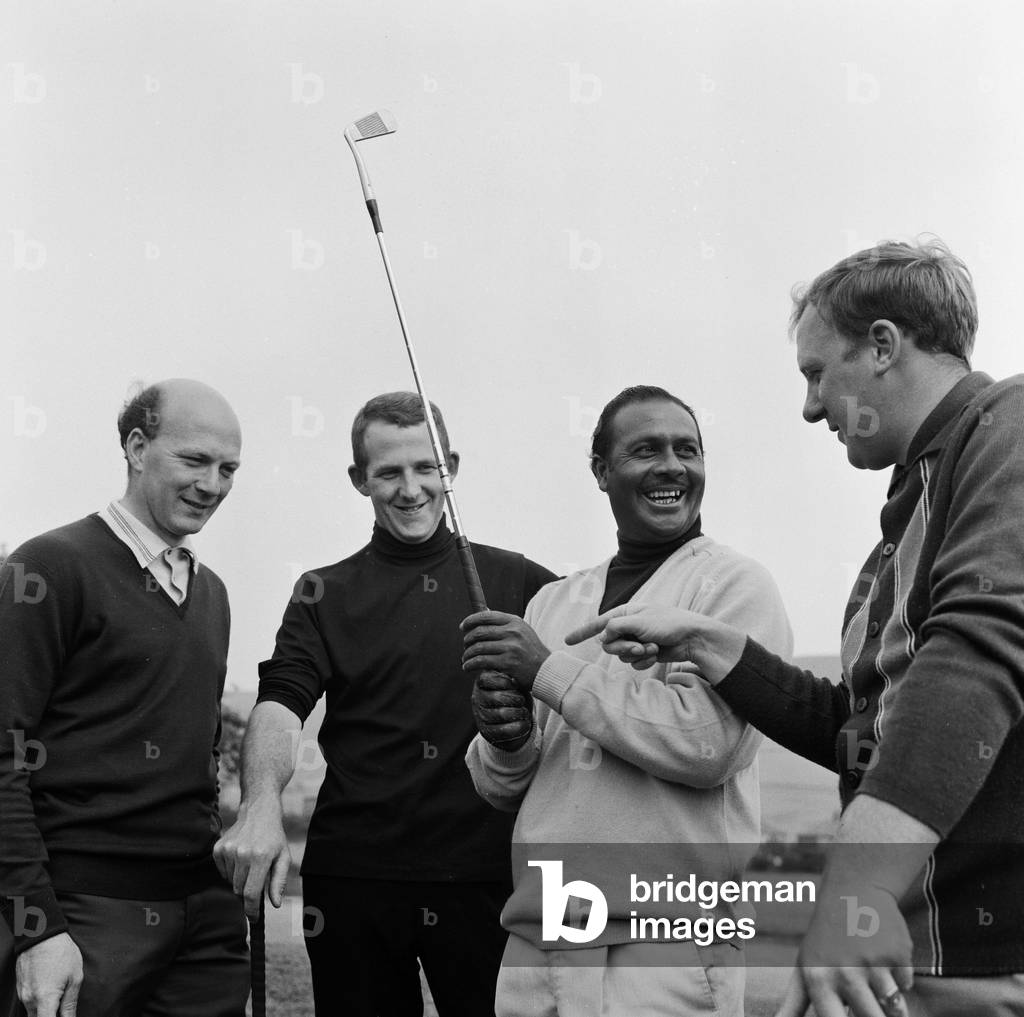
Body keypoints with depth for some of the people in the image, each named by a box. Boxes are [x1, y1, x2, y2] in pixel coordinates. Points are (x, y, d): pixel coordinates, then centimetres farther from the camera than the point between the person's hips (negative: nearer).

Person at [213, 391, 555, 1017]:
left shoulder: (517, 582, 9)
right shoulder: (325, 595, 8)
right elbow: (281, 707, -6)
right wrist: (261, 807, -26)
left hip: (488, 876, 0)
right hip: (353, 879, 0)